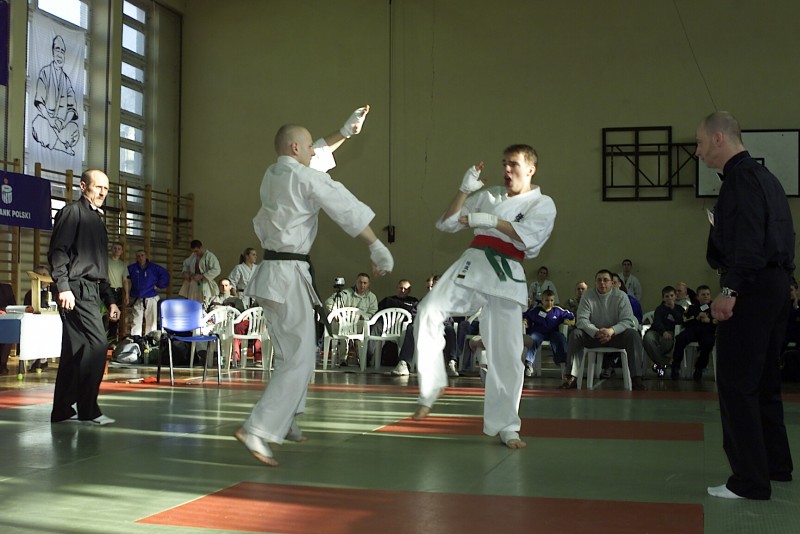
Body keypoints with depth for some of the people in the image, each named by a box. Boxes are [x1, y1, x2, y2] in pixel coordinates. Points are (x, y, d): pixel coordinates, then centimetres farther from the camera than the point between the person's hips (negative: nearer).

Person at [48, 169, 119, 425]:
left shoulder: (97, 219, 24)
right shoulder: (72, 212, -2)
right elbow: (57, 251, -12)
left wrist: (109, 299, 22)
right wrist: (63, 287, -22)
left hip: (92, 291, 9)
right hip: (77, 289, -9)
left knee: (76, 351, 9)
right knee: (97, 344, -15)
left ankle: (62, 410, 14)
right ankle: (88, 410, -10)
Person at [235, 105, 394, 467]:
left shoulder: (273, 174, 14)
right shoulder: (305, 178, -12)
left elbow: (318, 155, 30)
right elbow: (348, 210, -10)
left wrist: (346, 131, 32)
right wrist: (378, 248, -3)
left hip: (272, 271, 10)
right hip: (288, 276, -10)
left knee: (294, 352, 21)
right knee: (300, 359, -10)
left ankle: (285, 423, 31)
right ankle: (257, 430, -17)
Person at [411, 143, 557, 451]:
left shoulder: (543, 204, 8)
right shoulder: (488, 196, 19)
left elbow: (528, 237, -12)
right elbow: (446, 223, 15)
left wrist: (491, 220, -19)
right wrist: (465, 189, 3)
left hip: (506, 278, -2)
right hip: (472, 265, 2)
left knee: (506, 355, -3)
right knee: (429, 311, -24)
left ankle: (505, 426, 13)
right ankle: (431, 387, -9)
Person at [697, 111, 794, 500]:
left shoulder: (742, 179, -14)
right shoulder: (764, 177, 18)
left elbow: (749, 242, -23)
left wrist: (730, 290, -24)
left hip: (751, 289, -11)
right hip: (775, 286, 11)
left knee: (737, 383, -7)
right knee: (763, 379, 19)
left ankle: (750, 480, -4)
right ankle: (775, 464, 31)